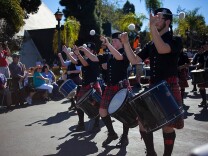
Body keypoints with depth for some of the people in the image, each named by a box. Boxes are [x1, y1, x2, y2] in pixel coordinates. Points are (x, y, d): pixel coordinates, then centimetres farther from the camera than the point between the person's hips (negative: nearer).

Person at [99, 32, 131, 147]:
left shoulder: (125, 53, -8)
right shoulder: (109, 55, 13)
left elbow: (119, 57, -29)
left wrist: (107, 43, -29)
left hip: (122, 86, -7)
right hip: (110, 87, 7)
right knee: (102, 110, 4)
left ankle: (125, 137, 19)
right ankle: (112, 133, 21)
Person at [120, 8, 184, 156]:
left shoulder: (176, 40, -5)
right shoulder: (150, 45, 13)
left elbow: (162, 49, -27)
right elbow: (134, 60, 7)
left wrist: (152, 26, -25)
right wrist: (126, 43, -4)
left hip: (169, 88, -6)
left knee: (167, 126, 3)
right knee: (142, 121, 5)